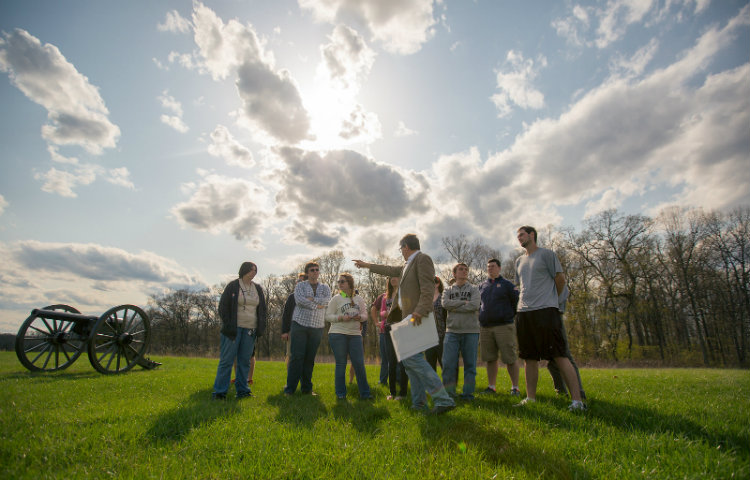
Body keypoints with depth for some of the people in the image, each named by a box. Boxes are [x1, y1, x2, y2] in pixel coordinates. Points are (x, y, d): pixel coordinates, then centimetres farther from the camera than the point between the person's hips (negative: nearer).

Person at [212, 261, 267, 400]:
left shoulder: (258, 289, 12)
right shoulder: (232, 286, -2)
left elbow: (262, 309, 17)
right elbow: (223, 306, -2)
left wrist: (261, 327, 6)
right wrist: (227, 325, -10)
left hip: (250, 329, 4)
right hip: (234, 328, -4)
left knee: (245, 360, 7)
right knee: (227, 359, -2)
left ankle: (242, 390, 15)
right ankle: (219, 391, 6)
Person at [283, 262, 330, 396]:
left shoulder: (325, 287, 14)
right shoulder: (300, 286, 7)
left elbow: (327, 300, -6)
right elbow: (299, 300, -11)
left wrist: (311, 299, -11)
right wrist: (316, 305, -10)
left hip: (317, 328, 2)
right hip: (300, 324, -2)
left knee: (310, 358, 6)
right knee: (296, 357, -5)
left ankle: (306, 388, 15)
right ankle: (290, 388, 2)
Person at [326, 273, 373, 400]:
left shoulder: (359, 299, 12)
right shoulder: (336, 299, 3)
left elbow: (365, 314, 14)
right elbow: (328, 316, -1)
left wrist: (360, 317, -9)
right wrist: (341, 318, -17)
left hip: (355, 334, 2)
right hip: (338, 334, -2)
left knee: (359, 363, 0)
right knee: (341, 364, 3)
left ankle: (364, 392, 9)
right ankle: (340, 393, 15)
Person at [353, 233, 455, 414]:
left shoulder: (423, 258, -5)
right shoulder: (407, 266, 23)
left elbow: (428, 287, -18)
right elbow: (390, 270, 38)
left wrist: (420, 311, -29)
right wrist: (367, 265, 47)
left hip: (418, 317, -10)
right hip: (409, 318, 10)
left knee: (412, 356, -18)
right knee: (408, 359, 9)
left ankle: (443, 400, -15)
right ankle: (419, 402, 16)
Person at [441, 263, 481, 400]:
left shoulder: (474, 289, 10)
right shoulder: (448, 290, 14)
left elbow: (474, 306, -8)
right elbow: (445, 304, -6)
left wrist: (454, 307, -6)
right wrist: (464, 302, -7)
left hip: (471, 331, 0)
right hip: (452, 331, 1)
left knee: (470, 363, 3)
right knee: (448, 363, -4)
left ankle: (468, 392, 15)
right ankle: (449, 392, 8)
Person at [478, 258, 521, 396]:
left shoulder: (507, 285, 4)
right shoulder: (482, 286, 17)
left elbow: (518, 302, 1)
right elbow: (477, 303, 24)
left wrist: (509, 315, -2)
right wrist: (481, 316, 12)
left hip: (504, 326, -4)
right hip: (485, 327, 4)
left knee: (510, 358, -2)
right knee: (490, 359, 7)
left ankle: (515, 388, 9)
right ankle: (491, 387, 16)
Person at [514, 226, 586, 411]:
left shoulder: (546, 254, 2)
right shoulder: (519, 261, 20)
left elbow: (560, 279, 1)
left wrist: (549, 299, 10)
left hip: (545, 311, -6)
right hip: (524, 312, 6)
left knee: (560, 356, -8)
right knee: (530, 358, 8)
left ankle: (577, 400, -4)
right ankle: (530, 398, 13)